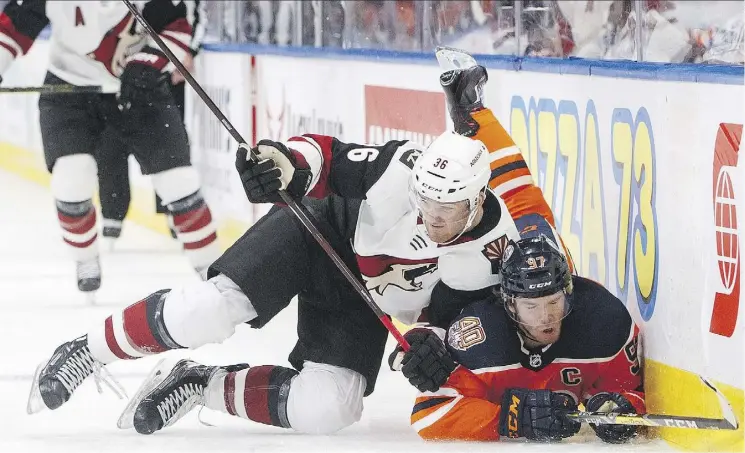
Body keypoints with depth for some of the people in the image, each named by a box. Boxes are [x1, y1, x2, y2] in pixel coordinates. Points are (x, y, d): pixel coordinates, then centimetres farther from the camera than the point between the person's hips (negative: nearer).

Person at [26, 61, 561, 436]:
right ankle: (89, 351, -1)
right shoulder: (400, 172, -30)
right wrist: (288, 163, -42)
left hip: (364, 300, 4)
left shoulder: (497, 250, -19)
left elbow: (452, 300, -1)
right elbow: (326, 155, -23)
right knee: (212, 306, -26)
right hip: (320, 232, -3)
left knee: (323, 409, -15)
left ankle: (199, 385, 7)